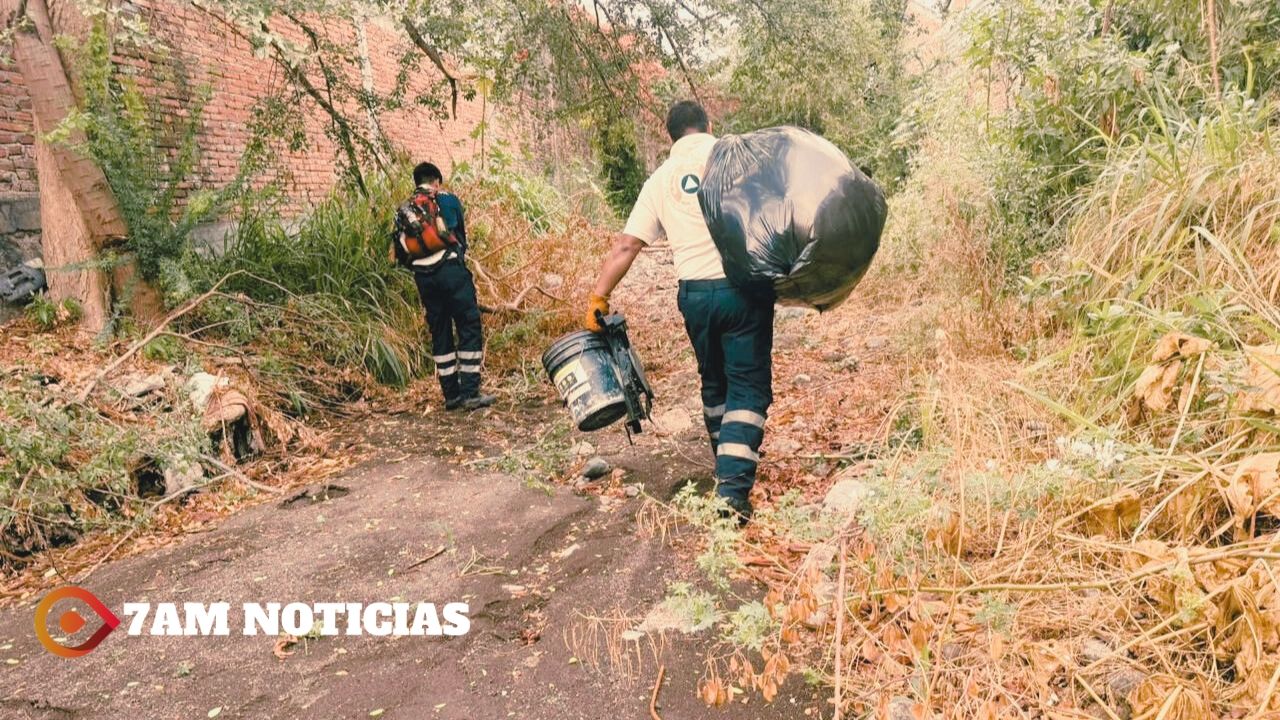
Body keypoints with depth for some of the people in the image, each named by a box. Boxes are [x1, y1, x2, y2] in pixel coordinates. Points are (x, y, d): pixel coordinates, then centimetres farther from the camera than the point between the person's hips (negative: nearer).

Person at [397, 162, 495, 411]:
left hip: (422, 277, 5)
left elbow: (401, 251, 13)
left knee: (440, 333, 11)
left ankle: (451, 394, 13)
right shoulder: (448, 200, 5)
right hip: (450, 270, -5)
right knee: (470, 328, -1)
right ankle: (470, 393, -7)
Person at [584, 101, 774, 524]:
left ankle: (728, 472, 35)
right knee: (748, 386, 2)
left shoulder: (660, 179, 12)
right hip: (744, 286, -3)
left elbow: (626, 245, 9)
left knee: (714, 384, 22)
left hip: (695, 293, 4)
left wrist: (598, 297, 12)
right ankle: (734, 487, -10)